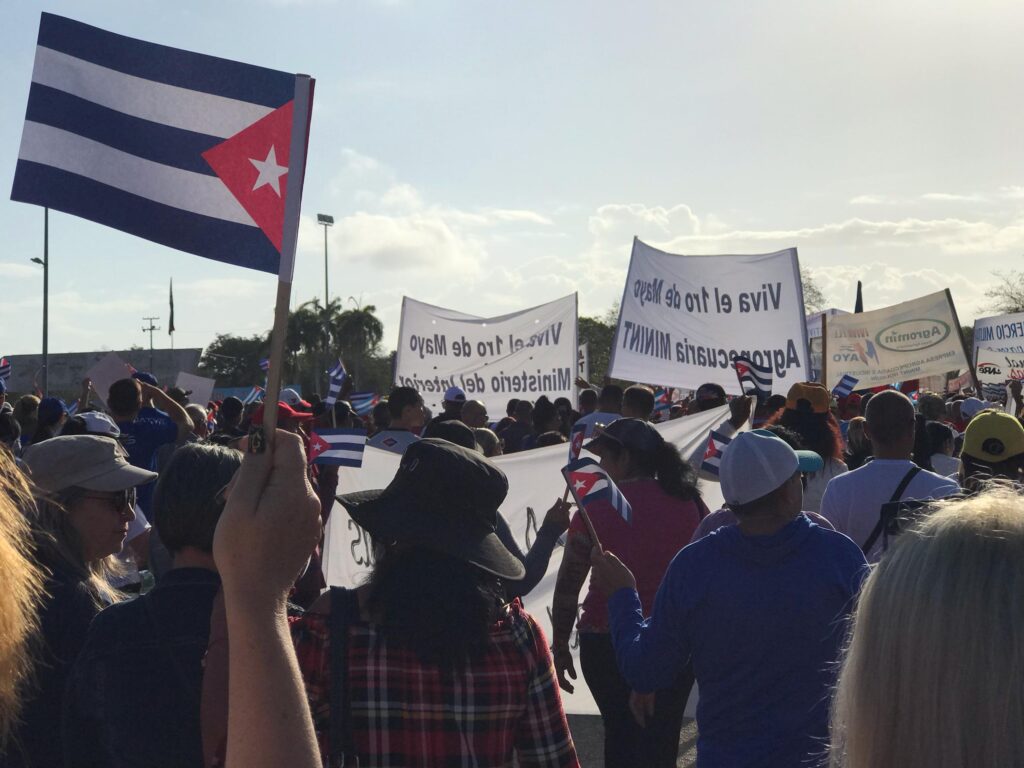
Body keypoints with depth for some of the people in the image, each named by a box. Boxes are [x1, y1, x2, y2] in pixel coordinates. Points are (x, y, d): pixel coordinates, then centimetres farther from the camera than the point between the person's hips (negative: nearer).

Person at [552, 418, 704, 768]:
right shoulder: (690, 502, 0)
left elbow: (568, 584, -7)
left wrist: (560, 645, 2)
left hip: (607, 642, -2)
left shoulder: (597, 505, -8)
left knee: (620, 734, 15)